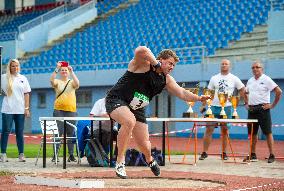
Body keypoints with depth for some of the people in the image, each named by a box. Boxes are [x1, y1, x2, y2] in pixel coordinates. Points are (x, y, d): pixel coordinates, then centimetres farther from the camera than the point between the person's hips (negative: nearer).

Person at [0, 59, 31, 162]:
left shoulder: (23, 78, 9)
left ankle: (21, 154, 9)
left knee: (20, 132, 5)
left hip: (20, 110, 2)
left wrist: (27, 108, 4)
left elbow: (26, 94, 9)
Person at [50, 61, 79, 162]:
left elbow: (77, 84, -13)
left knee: (71, 133, 3)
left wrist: (72, 72, -19)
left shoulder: (71, 82, 10)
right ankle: (55, 155, -2)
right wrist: (56, 69, -23)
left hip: (71, 110, 1)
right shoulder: (57, 82, 7)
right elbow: (52, 80, -15)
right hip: (59, 110, -1)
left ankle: (71, 155, 9)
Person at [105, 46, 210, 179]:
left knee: (144, 144, 4)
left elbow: (182, 93, 7)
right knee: (129, 121, -39)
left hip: (137, 109, 7)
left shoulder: (166, 79, 6)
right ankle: (120, 162, -26)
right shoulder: (144, 64, -17)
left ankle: (149, 160, 43)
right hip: (116, 100, -7)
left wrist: (198, 98, -7)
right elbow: (140, 50, -39)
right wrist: (156, 63, -28)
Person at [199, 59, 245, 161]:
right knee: (209, 129, -5)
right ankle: (204, 152, -1)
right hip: (214, 107, 1)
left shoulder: (234, 79, 4)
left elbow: (242, 90, 10)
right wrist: (203, 105, 2)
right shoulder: (214, 78, 8)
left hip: (226, 107, -1)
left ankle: (224, 153, 14)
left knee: (225, 131, 5)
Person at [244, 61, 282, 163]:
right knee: (252, 133, 9)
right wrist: (246, 103, 17)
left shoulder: (266, 79, -6)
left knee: (268, 132, -3)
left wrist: (273, 105, -10)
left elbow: (279, 91, -10)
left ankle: (272, 155, 1)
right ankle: (253, 155, 16)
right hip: (251, 110, 6)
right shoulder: (250, 80, 14)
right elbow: (246, 93, 30)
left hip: (263, 109, -6)